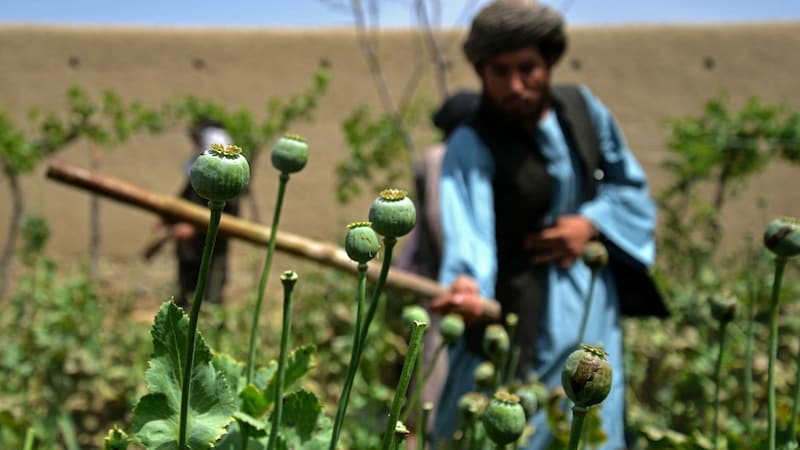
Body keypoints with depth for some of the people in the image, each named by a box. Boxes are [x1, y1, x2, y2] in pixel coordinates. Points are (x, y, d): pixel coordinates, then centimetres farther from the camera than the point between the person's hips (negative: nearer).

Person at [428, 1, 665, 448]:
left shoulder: (583, 109, 0)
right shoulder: (472, 146, -15)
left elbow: (633, 188, 11)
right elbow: (467, 225, -30)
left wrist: (590, 223, -8)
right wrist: (466, 283, -50)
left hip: (595, 314, 5)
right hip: (523, 318, -4)